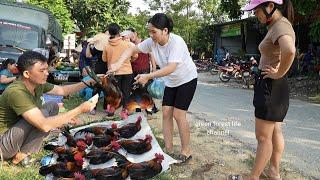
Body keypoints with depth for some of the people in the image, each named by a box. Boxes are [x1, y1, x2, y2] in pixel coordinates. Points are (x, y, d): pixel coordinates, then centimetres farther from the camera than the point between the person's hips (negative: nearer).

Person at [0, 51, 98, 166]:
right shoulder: (16, 92, -31)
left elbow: (63, 90, 10)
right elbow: (45, 125, -38)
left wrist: (87, 83, -4)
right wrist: (80, 110, -34)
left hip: (21, 132, 9)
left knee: (53, 106, 5)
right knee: (43, 114, -25)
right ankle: (20, 155, -7)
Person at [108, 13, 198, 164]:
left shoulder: (176, 42, -30)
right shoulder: (152, 42, -11)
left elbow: (171, 68, -38)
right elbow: (132, 50, -7)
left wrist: (148, 76, -44)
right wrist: (118, 63, -24)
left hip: (186, 80, -6)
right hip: (170, 82, 6)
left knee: (178, 115, -11)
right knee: (166, 113, 1)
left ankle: (186, 151, 4)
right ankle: (168, 149, 12)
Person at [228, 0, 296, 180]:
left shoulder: (281, 25, -18)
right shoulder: (277, 25, 13)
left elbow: (289, 50, -41)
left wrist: (279, 74, -25)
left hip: (271, 87, -11)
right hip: (272, 86, 11)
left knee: (263, 137, 1)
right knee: (275, 132, 18)